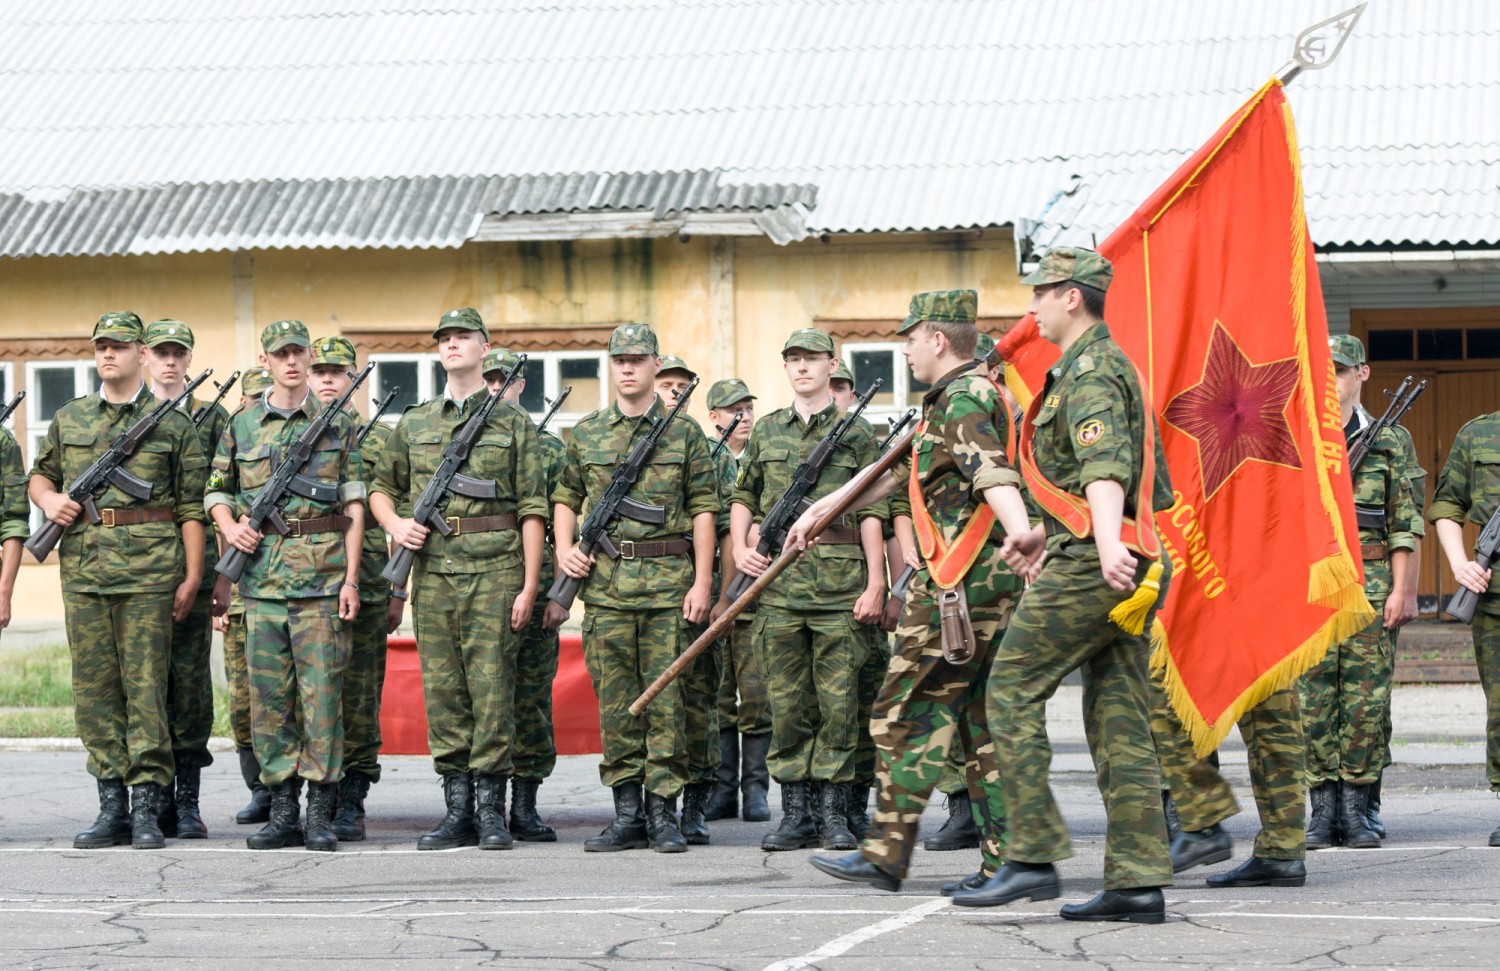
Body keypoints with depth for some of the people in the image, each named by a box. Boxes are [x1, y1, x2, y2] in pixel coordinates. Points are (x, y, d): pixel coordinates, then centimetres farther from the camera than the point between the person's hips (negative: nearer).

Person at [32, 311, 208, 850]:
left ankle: (146, 807, -2)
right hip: (83, 565, 3)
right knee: (93, 686, 4)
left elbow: (192, 506, 2)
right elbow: (40, 474, 25)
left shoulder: (173, 424, 4)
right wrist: (48, 498, 1)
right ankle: (111, 804, 10)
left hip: (149, 565, -3)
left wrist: (192, 576, -4)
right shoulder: (68, 419, 13)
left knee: (146, 685, -4)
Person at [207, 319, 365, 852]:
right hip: (263, 574, 2)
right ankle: (282, 811, 9)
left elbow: (355, 506, 3)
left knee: (321, 692, -4)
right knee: (268, 693, 3)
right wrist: (229, 527, -3)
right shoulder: (242, 425, 11)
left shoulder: (337, 423, 6)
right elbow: (217, 490, 19)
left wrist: (351, 578, -4)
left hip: (322, 571, -2)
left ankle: (320, 812, 1)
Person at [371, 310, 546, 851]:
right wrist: (395, 523, 0)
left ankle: (491, 811, 0)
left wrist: (529, 584, -7)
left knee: (492, 688, -5)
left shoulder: (513, 423, 5)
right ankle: (457, 812, 8)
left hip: (494, 568, -3)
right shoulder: (414, 424, 14)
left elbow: (533, 509, 1)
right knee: (442, 690, 3)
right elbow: (382, 487, 23)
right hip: (433, 568, 3)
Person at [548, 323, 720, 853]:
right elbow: (566, 496, 18)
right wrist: (564, 549, 0)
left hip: (670, 578, -2)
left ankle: (663, 811, 3)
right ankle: (626, 813, 7)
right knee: (615, 697, 2)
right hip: (606, 578, 2)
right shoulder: (586, 432, 10)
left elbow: (704, 509, 2)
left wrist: (702, 580, -5)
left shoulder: (685, 432, 4)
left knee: (666, 694, -1)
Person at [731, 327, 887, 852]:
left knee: (838, 700, -2)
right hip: (778, 579, 2)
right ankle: (796, 813, 8)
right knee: (787, 701, 3)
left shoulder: (856, 435, 5)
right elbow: (743, 497, 21)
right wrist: (739, 547, 3)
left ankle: (834, 813, 5)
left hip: (840, 579, -2)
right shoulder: (767, 431, 14)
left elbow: (872, 513, 1)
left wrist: (875, 583, -7)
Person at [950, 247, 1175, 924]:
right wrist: (1045, 535, 36)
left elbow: (1105, 465, -28)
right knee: (1118, 716, 6)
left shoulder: (1089, 373, -11)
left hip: (1088, 565, -10)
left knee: (1012, 692, -4)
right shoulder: (1109, 364, 22)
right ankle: (1138, 881, 3)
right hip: (1128, 567, 10)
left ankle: (1032, 858, -8)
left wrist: (1106, 542, -42)